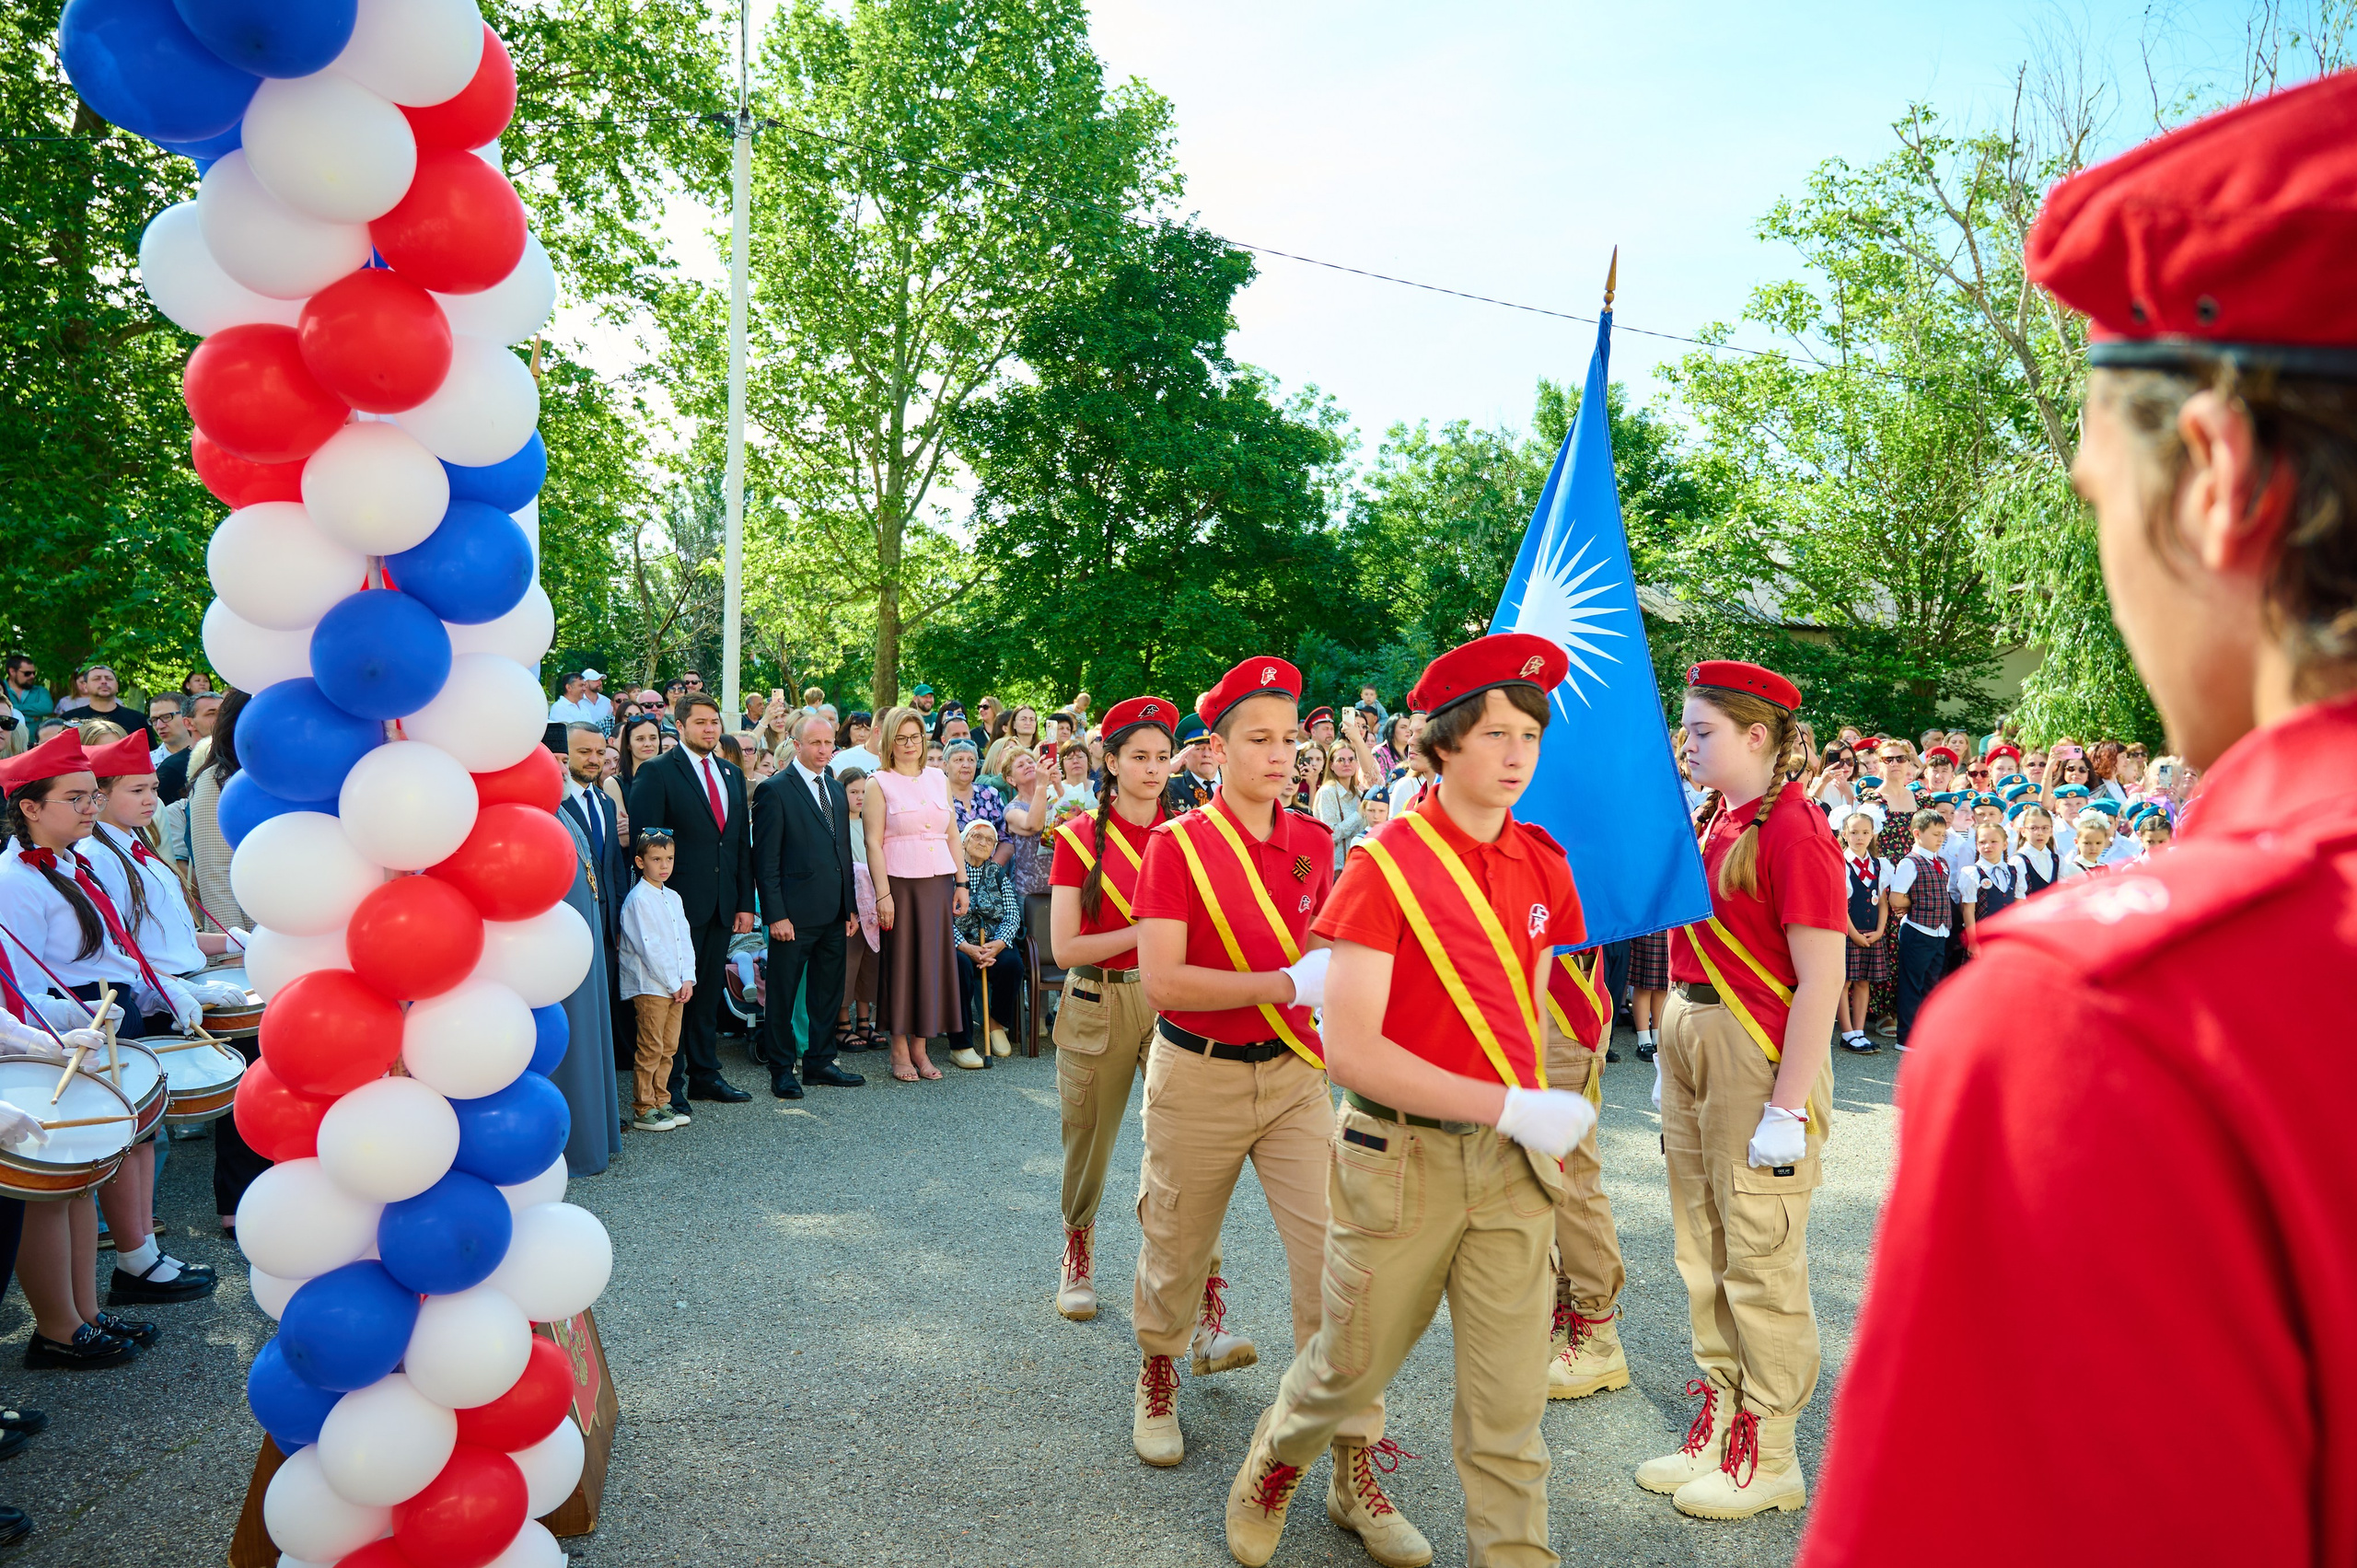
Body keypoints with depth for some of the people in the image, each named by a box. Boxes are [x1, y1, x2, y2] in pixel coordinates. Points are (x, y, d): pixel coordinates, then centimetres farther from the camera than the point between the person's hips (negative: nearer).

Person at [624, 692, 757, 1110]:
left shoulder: (732, 774, 14)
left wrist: (745, 903, 10)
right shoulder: (657, 773, -5)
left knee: (709, 993, 13)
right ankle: (670, 1083, 11)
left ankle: (705, 1075, 23)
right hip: (679, 903, -6)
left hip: (722, 905, 6)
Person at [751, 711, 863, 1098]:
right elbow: (766, 859, -10)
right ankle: (782, 1069, 14)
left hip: (834, 912, 7)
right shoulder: (774, 790, -7)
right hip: (795, 913, -7)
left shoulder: (837, 789, 14)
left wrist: (851, 906, 13)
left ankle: (820, 1061, 24)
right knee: (783, 993, 3)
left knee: (829, 990, 12)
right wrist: (776, 914, -15)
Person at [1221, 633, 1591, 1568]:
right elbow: (1350, 1049, -21)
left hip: (1512, 1163, 4)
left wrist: (1543, 1118, 6)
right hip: (1402, 1154, -3)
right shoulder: (1386, 865, -14)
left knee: (1510, 1397, 6)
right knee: (1357, 1362, 16)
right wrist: (1510, 1105, -23)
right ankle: (1275, 1461, 47)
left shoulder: (1542, 866, 3)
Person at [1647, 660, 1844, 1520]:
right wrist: (1673, 1044, 17)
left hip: (1760, 1053, -9)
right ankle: (1716, 1424, 30)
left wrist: (1787, 1108, -20)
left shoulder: (1794, 831, -16)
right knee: (1703, 1251, 16)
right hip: (1692, 1037, 9)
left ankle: (1768, 1458, 18)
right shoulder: (1715, 818, 10)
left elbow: (1820, 983, -19)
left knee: (1760, 1258, 3)